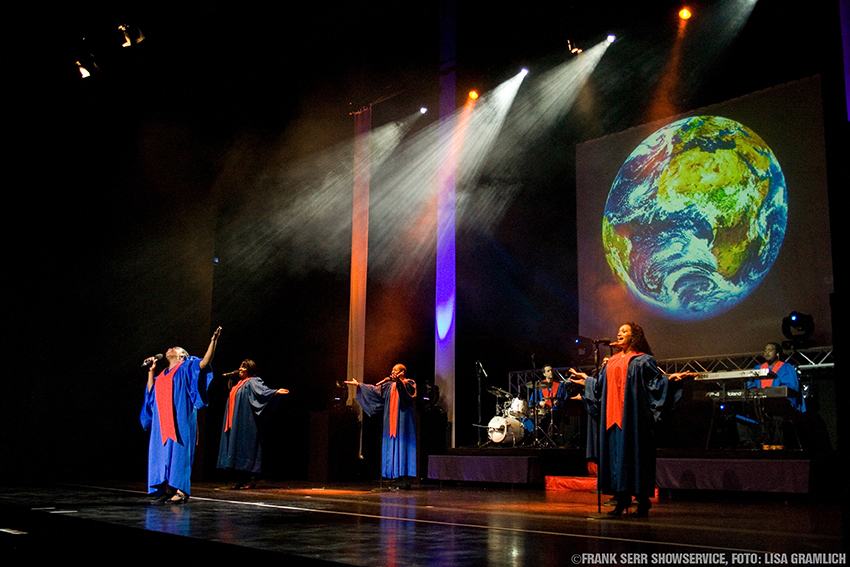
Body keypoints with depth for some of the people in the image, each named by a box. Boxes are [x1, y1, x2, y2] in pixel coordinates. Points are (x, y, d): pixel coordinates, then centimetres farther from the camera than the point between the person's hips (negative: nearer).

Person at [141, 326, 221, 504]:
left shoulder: (187, 367, 7)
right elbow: (150, 392, 22)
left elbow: (205, 363, -9)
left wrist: (213, 341, -18)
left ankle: (181, 490, -9)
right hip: (162, 421, 6)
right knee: (163, 453, 1)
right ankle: (167, 489, 4)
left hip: (180, 420, -6)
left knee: (178, 452, -9)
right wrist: (151, 371, 21)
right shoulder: (163, 374, 26)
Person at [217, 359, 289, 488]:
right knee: (238, 448, 6)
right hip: (235, 424, 9)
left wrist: (275, 391, -37)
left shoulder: (253, 381, -5)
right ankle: (242, 478, 10)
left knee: (246, 448, -10)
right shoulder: (239, 383, 20)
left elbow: (263, 390, -23)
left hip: (246, 423, -9)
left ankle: (250, 478, -7)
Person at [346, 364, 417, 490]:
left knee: (402, 448, -10)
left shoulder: (409, 384, -2)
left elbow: (409, 390, -25)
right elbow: (375, 390, 21)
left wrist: (398, 381, -42)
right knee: (393, 449, 4)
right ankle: (398, 480, 6)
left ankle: (405, 481, -10)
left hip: (402, 421, -7)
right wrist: (358, 384, 21)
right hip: (391, 422, 7)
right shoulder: (390, 385, 17)